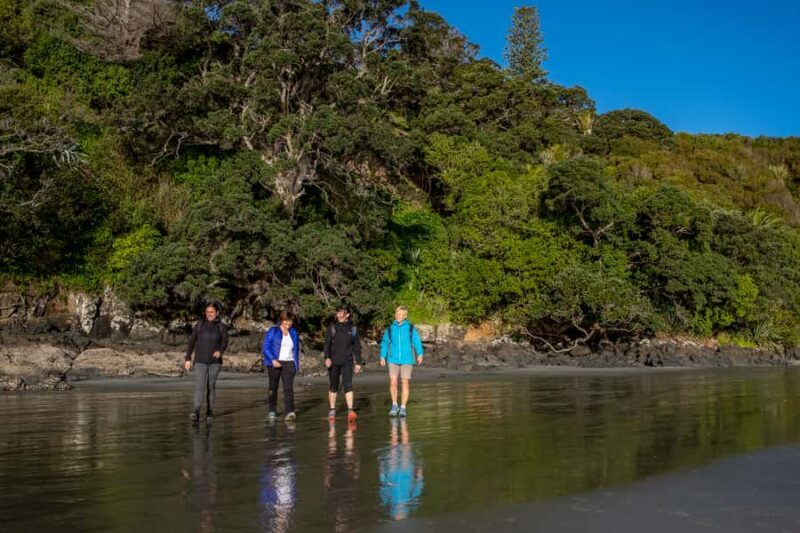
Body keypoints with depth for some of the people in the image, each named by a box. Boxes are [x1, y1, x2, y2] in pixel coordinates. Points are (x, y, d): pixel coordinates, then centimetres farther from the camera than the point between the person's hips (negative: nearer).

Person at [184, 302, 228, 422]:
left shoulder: (221, 327, 2)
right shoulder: (199, 325, 3)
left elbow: (225, 342, -10)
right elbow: (191, 342, 6)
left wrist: (220, 351, -32)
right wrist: (187, 359, 1)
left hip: (215, 361, 1)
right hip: (200, 361, 0)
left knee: (211, 386, 4)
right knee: (199, 385, -14)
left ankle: (210, 412, 14)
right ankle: (196, 412, -26)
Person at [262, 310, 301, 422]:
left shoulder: (294, 333, 11)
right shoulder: (273, 331, -2)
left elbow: (296, 349, 18)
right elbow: (265, 347, -7)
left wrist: (297, 365, 14)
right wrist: (273, 360, -19)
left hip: (288, 363, 2)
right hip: (274, 363, -2)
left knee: (288, 387, -12)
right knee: (273, 387, 8)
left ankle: (290, 412, -21)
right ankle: (272, 411, 21)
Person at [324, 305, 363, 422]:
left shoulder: (353, 328, 6)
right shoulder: (332, 327, 3)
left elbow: (357, 347, 10)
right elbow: (327, 343, -1)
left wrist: (358, 362, 7)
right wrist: (327, 357, -15)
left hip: (347, 362, -1)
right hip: (333, 361, 1)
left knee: (348, 385, -13)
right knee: (333, 386, 10)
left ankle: (350, 410, -18)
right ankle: (332, 410, 21)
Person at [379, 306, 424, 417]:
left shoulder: (410, 328, 3)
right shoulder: (390, 328, 8)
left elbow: (417, 341, -3)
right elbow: (384, 343, 12)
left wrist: (420, 354, -16)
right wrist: (382, 357, 2)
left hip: (407, 360, -1)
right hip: (393, 360, 1)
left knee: (405, 383, -1)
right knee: (393, 382, -10)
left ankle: (403, 408, 9)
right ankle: (394, 405, 9)